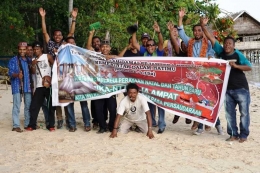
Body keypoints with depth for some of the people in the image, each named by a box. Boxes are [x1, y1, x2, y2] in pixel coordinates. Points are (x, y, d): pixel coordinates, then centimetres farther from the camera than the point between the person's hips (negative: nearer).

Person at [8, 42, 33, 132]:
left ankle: (27, 124, 18)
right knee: (16, 106, -6)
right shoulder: (13, 60, 1)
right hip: (17, 86, -4)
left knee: (28, 106, 8)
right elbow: (10, 72, -11)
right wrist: (17, 75, -29)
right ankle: (16, 125, -5)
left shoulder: (29, 60, 15)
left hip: (28, 86, 5)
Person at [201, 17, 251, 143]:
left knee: (244, 112, 2)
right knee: (229, 113, 8)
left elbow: (249, 67, -11)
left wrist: (236, 66, -24)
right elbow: (211, 38, -3)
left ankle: (244, 135, 12)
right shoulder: (221, 52, 1)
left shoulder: (238, 55, -7)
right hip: (227, 89, 4)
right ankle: (234, 134, 18)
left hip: (241, 88, -4)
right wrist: (203, 26, -12)